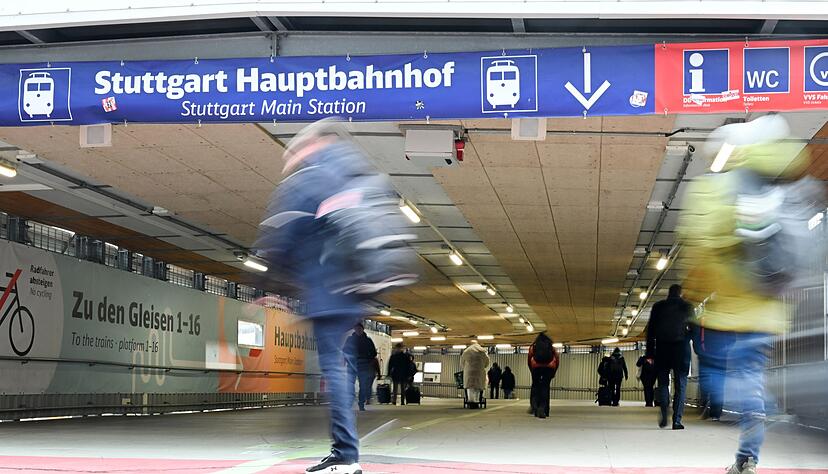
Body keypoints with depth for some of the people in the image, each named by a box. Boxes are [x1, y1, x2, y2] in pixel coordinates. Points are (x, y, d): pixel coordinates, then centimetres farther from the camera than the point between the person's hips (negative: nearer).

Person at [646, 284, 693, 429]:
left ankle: (663, 414, -8)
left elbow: (650, 331, 5)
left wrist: (649, 353, 6)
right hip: (681, 349, -1)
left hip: (662, 349, 1)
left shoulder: (658, 307, 7)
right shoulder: (687, 307, 5)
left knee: (663, 383, 10)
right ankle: (677, 420, -6)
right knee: (680, 385, 1)